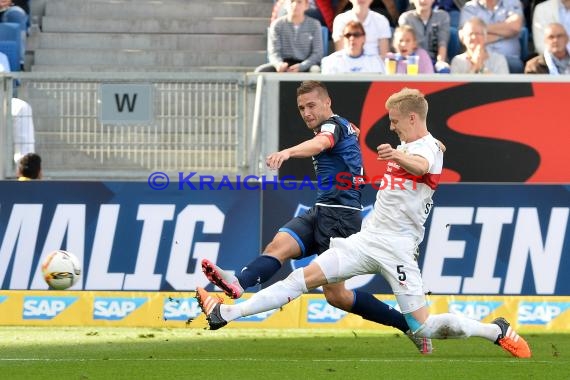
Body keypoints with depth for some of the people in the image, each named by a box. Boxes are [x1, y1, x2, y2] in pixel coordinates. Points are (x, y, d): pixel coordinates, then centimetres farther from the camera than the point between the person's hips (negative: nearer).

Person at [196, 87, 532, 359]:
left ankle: (498, 331, 8)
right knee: (304, 278, -4)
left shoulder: (429, 147, -11)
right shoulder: (406, 147, 18)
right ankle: (225, 314, -9)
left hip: (397, 248, -8)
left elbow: (421, 166, -37)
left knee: (423, 327, -12)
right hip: (369, 237, 8)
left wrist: (399, 157, -57)